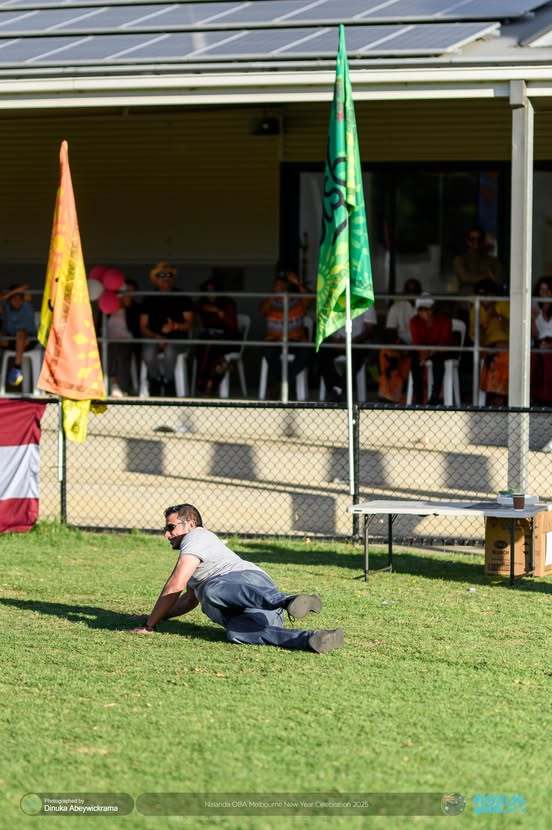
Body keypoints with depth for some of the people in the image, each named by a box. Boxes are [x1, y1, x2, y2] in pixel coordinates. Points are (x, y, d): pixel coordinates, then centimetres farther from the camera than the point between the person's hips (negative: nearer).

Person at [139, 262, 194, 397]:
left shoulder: (182, 298, 9)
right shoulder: (149, 300, 13)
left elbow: (189, 325, 4)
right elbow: (143, 327, 9)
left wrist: (175, 326, -17)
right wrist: (156, 337, -10)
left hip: (175, 338, -1)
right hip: (153, 338, 1)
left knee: (170, 351, -38)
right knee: (148, 353, -34)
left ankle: (168, 381, -11)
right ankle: (156, 380, -6)